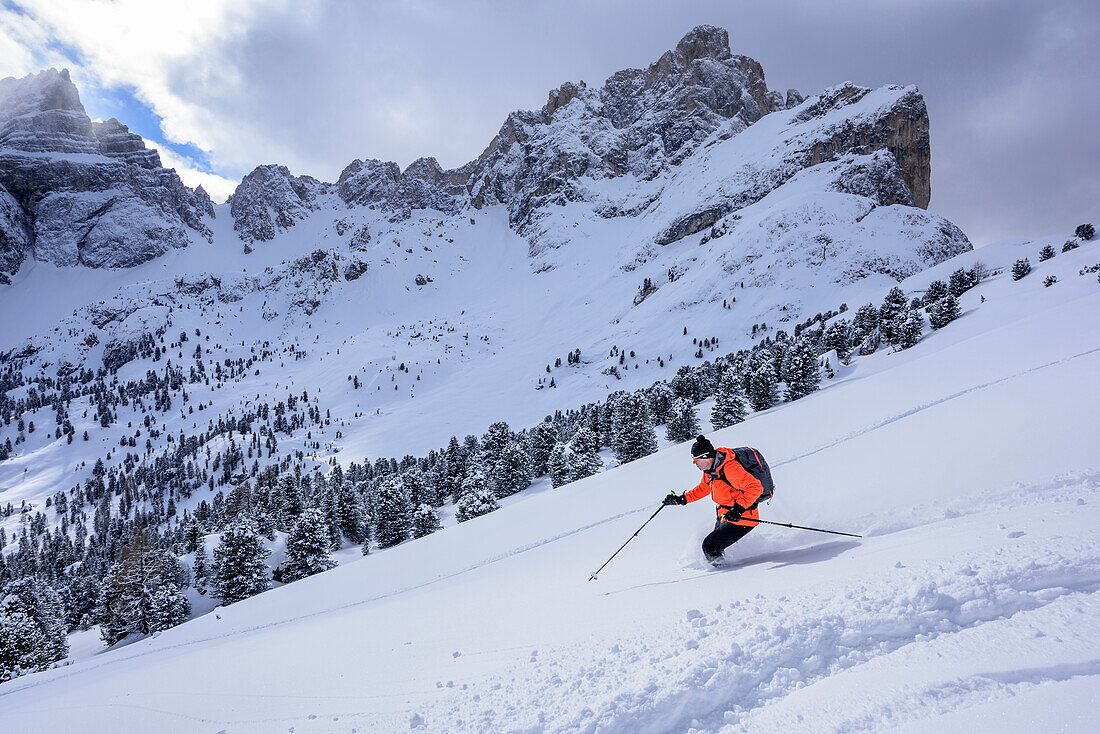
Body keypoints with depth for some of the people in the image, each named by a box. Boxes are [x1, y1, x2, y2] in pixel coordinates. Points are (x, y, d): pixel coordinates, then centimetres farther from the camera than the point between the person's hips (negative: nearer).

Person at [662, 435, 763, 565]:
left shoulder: (729, 468, -27)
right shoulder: (710, 469, 2)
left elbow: (756, 487, -29)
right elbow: (703, 488, 21)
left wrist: (739, 508, -36)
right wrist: (682, 499, 14)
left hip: (742, 520, -10)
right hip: (725, 517, 10)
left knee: (709, 546, -10)